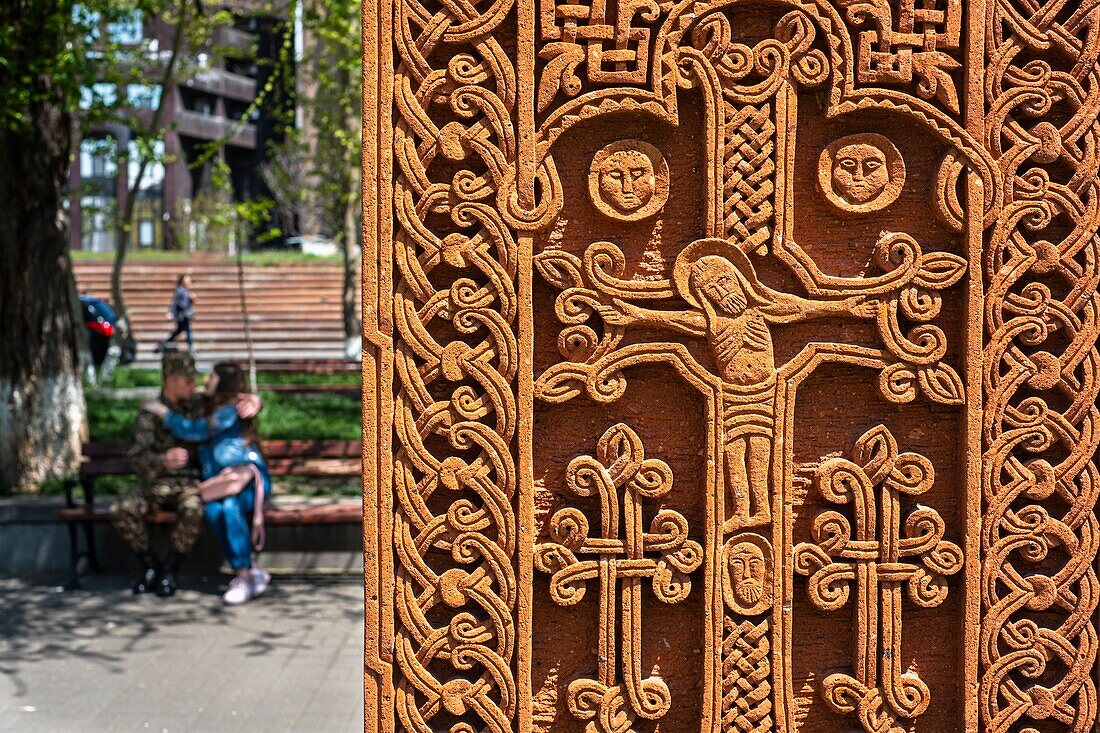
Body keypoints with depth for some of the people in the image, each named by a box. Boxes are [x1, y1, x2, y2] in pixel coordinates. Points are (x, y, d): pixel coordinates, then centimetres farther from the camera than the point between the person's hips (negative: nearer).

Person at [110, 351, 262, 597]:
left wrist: (252, 401, -17)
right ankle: (150, 566, -4)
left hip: (190, 483, -1)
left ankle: (169, 571, -15)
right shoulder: (149, 415, -2)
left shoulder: (198, 406, 4)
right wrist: (164, 460, -37)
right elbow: (138, 460, -13)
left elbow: (236, 401, 10)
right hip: (155, 483, 1)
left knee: (193, 511, -36)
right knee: (120, 510, -27)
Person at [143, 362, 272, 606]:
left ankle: (245, 576, -31)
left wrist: (163, 412, 1)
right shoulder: (211, 411, 23)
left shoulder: (230, 411, -4)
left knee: (230, 506, -37)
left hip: (248, 478, -6)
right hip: (218, 485, 6)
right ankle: (253, 573, -26)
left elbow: (195, 430, -9)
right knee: (213, 510, -28)